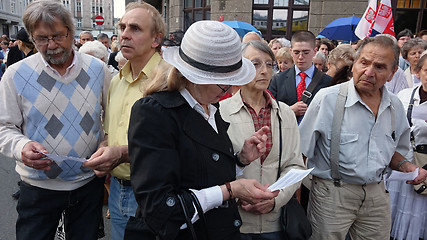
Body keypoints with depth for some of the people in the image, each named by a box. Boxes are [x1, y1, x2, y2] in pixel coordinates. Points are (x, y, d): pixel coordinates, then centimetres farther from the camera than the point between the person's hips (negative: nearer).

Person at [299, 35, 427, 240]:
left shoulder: (395, 107, 3)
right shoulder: (327, 98, -14)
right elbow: (302, 150, -10)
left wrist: (404, 166, -2)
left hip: (377, 193, 5)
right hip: (332, 193, -4)